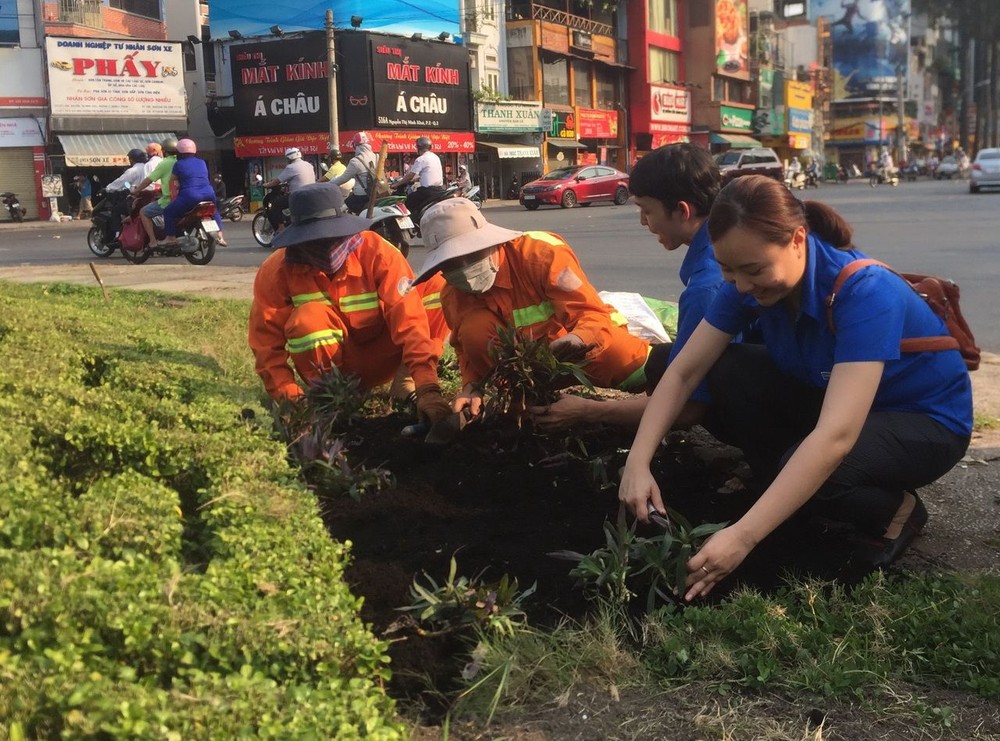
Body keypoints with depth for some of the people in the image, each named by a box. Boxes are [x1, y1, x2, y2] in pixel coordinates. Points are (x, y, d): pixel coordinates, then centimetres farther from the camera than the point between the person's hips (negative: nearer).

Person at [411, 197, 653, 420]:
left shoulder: (541, 252, -27)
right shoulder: (453, 296, -12)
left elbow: (592, 311, -29)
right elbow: (468, 351, -1)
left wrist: (581, 338, -52)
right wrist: (472, 387, -22)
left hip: (589, 343, -3)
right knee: (474, 330, -25)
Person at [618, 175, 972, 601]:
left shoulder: (865, 293, -35)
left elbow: (835, 436, -44)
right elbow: (684, 372, -12)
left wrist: (743, 536, -49)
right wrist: (637, 464, -26)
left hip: (926, 420, -6)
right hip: (830, 396, 6)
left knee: (812, 472, -34)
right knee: (725, 371, -17)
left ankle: (896, 510, -3)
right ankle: (792, 485, -1)